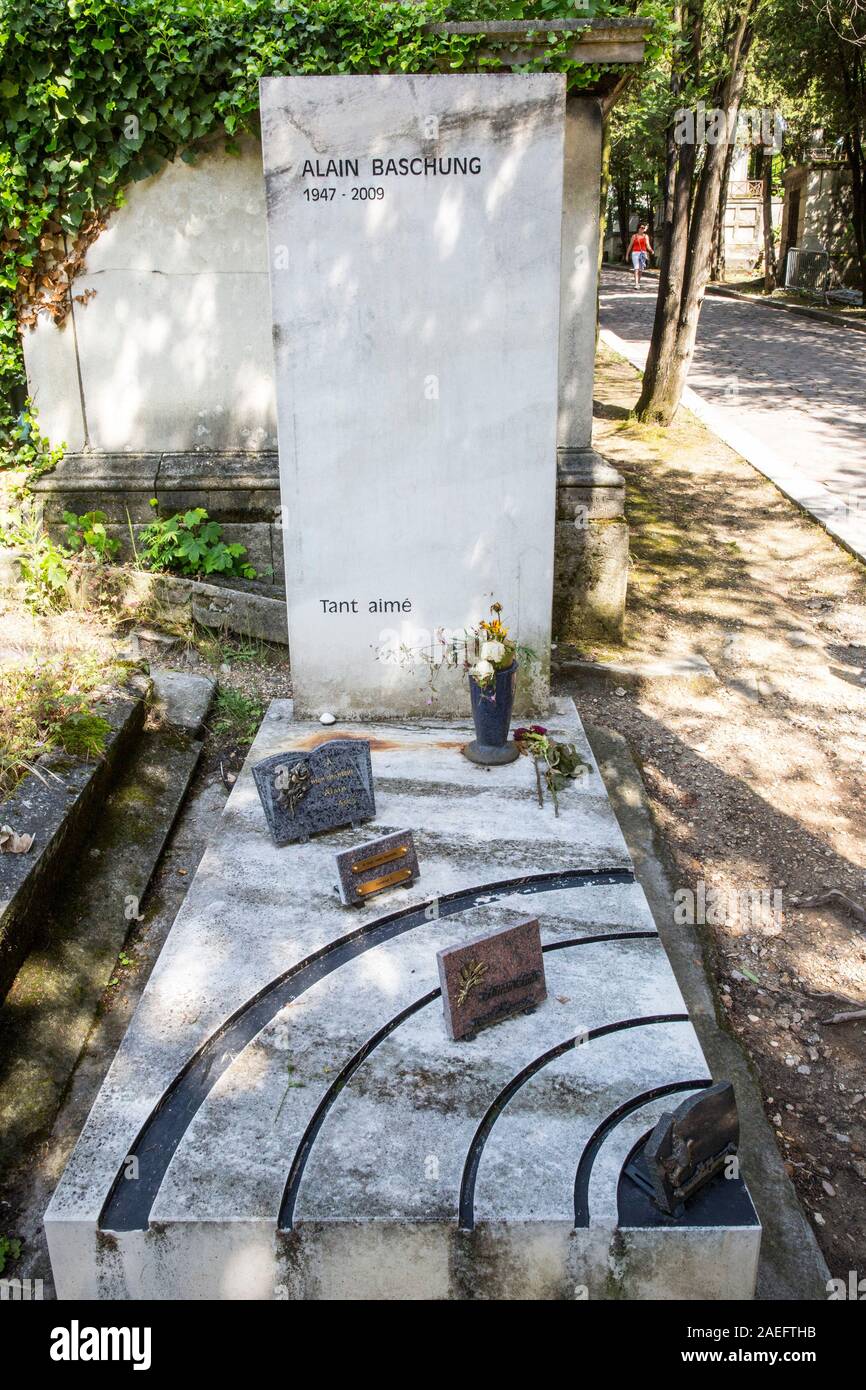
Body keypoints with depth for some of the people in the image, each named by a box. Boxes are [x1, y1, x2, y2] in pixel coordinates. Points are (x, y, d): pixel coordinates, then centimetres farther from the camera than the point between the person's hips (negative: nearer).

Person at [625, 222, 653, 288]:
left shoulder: (646, 236, 7)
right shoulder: (634, 236, 3)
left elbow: (648, 245, -4)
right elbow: (630, 246, 8)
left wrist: (651, 250, -24)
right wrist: (627, 255, 7)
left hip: (643, 253, 2)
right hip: (635, 253, -2)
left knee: (640, 270, 9)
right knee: (636, 269, -15)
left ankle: (638, 283, 24)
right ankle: (636, 285, -22)